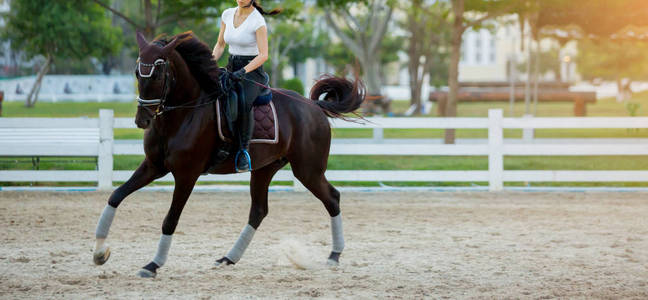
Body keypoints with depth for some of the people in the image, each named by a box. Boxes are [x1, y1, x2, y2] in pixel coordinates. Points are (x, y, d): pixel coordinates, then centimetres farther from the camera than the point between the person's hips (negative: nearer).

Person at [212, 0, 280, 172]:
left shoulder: (258, 21, -11)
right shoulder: (227, 15, 8)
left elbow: (263, 55, -15)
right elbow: (220, 45, 17)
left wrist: (242, 71, -26)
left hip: (252, 70, -6)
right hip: (231, 69, 6)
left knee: (244, 103, -35)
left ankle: (244, 152, -27)